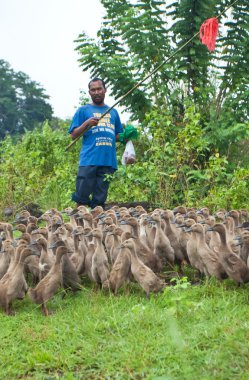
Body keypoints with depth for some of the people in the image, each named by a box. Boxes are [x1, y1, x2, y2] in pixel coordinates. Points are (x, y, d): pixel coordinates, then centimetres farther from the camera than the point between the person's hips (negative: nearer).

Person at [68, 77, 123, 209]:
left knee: (100, 199, 4)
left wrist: (125, 136, 5)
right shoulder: (83, 110, 9)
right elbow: (73, 134, 4)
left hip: (108, 160, 3)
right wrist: (87, 123, -11)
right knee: (82, 196, -6)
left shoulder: (113, 112, 20)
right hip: (89, 160, -3)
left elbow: (118, 135, 26)